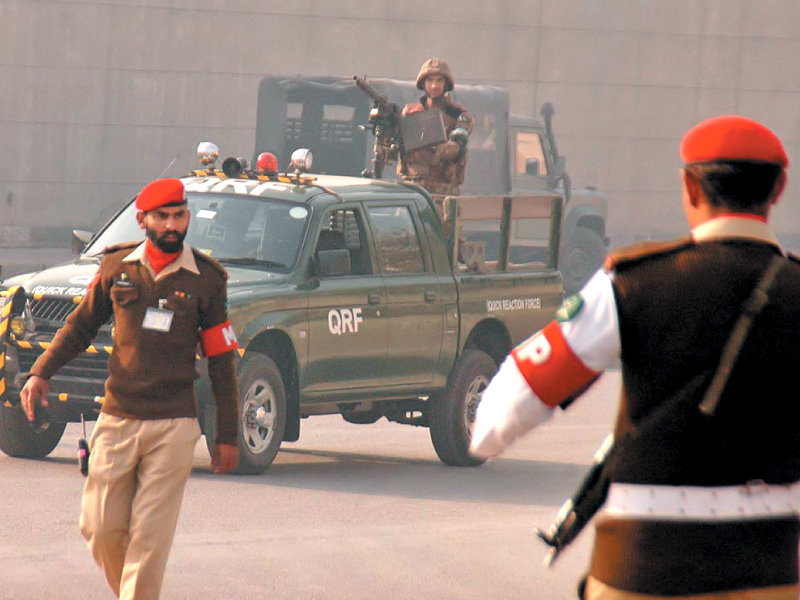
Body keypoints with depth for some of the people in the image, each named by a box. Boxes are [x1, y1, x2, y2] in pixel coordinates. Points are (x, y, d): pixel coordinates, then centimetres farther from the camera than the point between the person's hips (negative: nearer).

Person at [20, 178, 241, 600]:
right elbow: (80, 327, 18)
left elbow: (221, 361, 6)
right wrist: (41, 372, 3)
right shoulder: (117, 268, 7)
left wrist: (227, 435, 5)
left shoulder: (206, 279, 2)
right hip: (116, 420, 2)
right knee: (100, 527, 0)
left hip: (173, 428, -2)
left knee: (151, 535, -7)